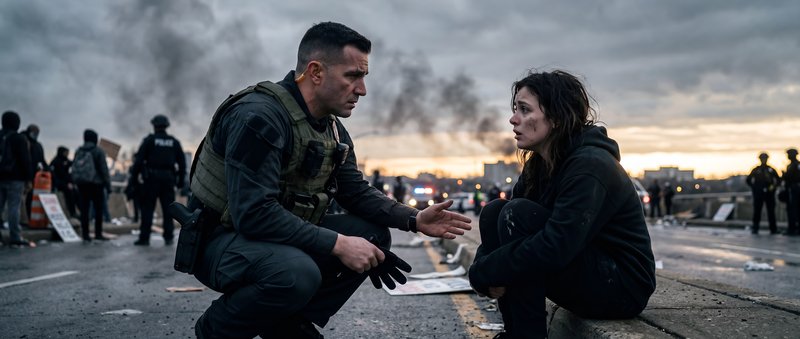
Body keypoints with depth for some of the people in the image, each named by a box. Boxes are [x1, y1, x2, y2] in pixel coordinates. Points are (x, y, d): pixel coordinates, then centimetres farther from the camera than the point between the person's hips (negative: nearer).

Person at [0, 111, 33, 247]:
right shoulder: (19, 138, -7)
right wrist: (28, 179, -8)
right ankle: (15, 237, -8)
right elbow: (25, 160, -11)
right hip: (15, 179, -6)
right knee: (14, 207, -7)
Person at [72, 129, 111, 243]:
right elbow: (104, 169, -9)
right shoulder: (98, 151, -7)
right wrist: (108, 184, -6)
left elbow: (74, 168, 12)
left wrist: (76, 182, 15)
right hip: (95, 183, -5)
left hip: (81, 183, 5)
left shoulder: (78, 151, 10)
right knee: (98, 209, 2)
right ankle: (98, 234, 0)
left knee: (84, 209, 4)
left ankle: (85, 235, 3)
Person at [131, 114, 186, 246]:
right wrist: (181, 180, 14)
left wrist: (134, 177, -1)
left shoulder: (149, 140, 0)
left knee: (147, 209, 1)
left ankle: (144, 238, 0)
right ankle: (168, 237, 4)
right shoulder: (174, 142, 10)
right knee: (168, 209, 6)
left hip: (151, 179, -3)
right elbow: (182, 162, 10)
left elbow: (139, 160, -5)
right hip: (169, 179, 3)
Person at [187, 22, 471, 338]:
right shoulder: (259, 116, -25)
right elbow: (254, 213, -32)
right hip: (221, 240, -9)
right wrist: (337, 243, -29)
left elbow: (358, 192, 8)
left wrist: (415, 219, -8)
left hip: (284, 235, 9)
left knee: (374, 235, -1)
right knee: (297, 273, -36)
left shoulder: (334, 129, 5)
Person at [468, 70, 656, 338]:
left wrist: (483, 274, -23)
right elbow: (498, 218, 1)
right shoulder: (538, 165, 5)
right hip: (587, 273, 9)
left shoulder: (589, 166, -23)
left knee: (518, 214, -24)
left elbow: (554, 248, -32)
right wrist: (484, 266, -20)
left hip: (622, 288, -9)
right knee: (494, 212, -5)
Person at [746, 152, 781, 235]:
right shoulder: (756, 170, 7)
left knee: (771, 212, 2)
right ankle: (755, 229, 1)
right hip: (758, 194, -1)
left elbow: (778, 180, 12)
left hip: (769, 193, 1)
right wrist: (754, 188, 4)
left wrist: (774, 186, -4)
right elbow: (748, 180, 11)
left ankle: (773, 229, 6)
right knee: (757, 211, -2)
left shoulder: (771, 170, 8)